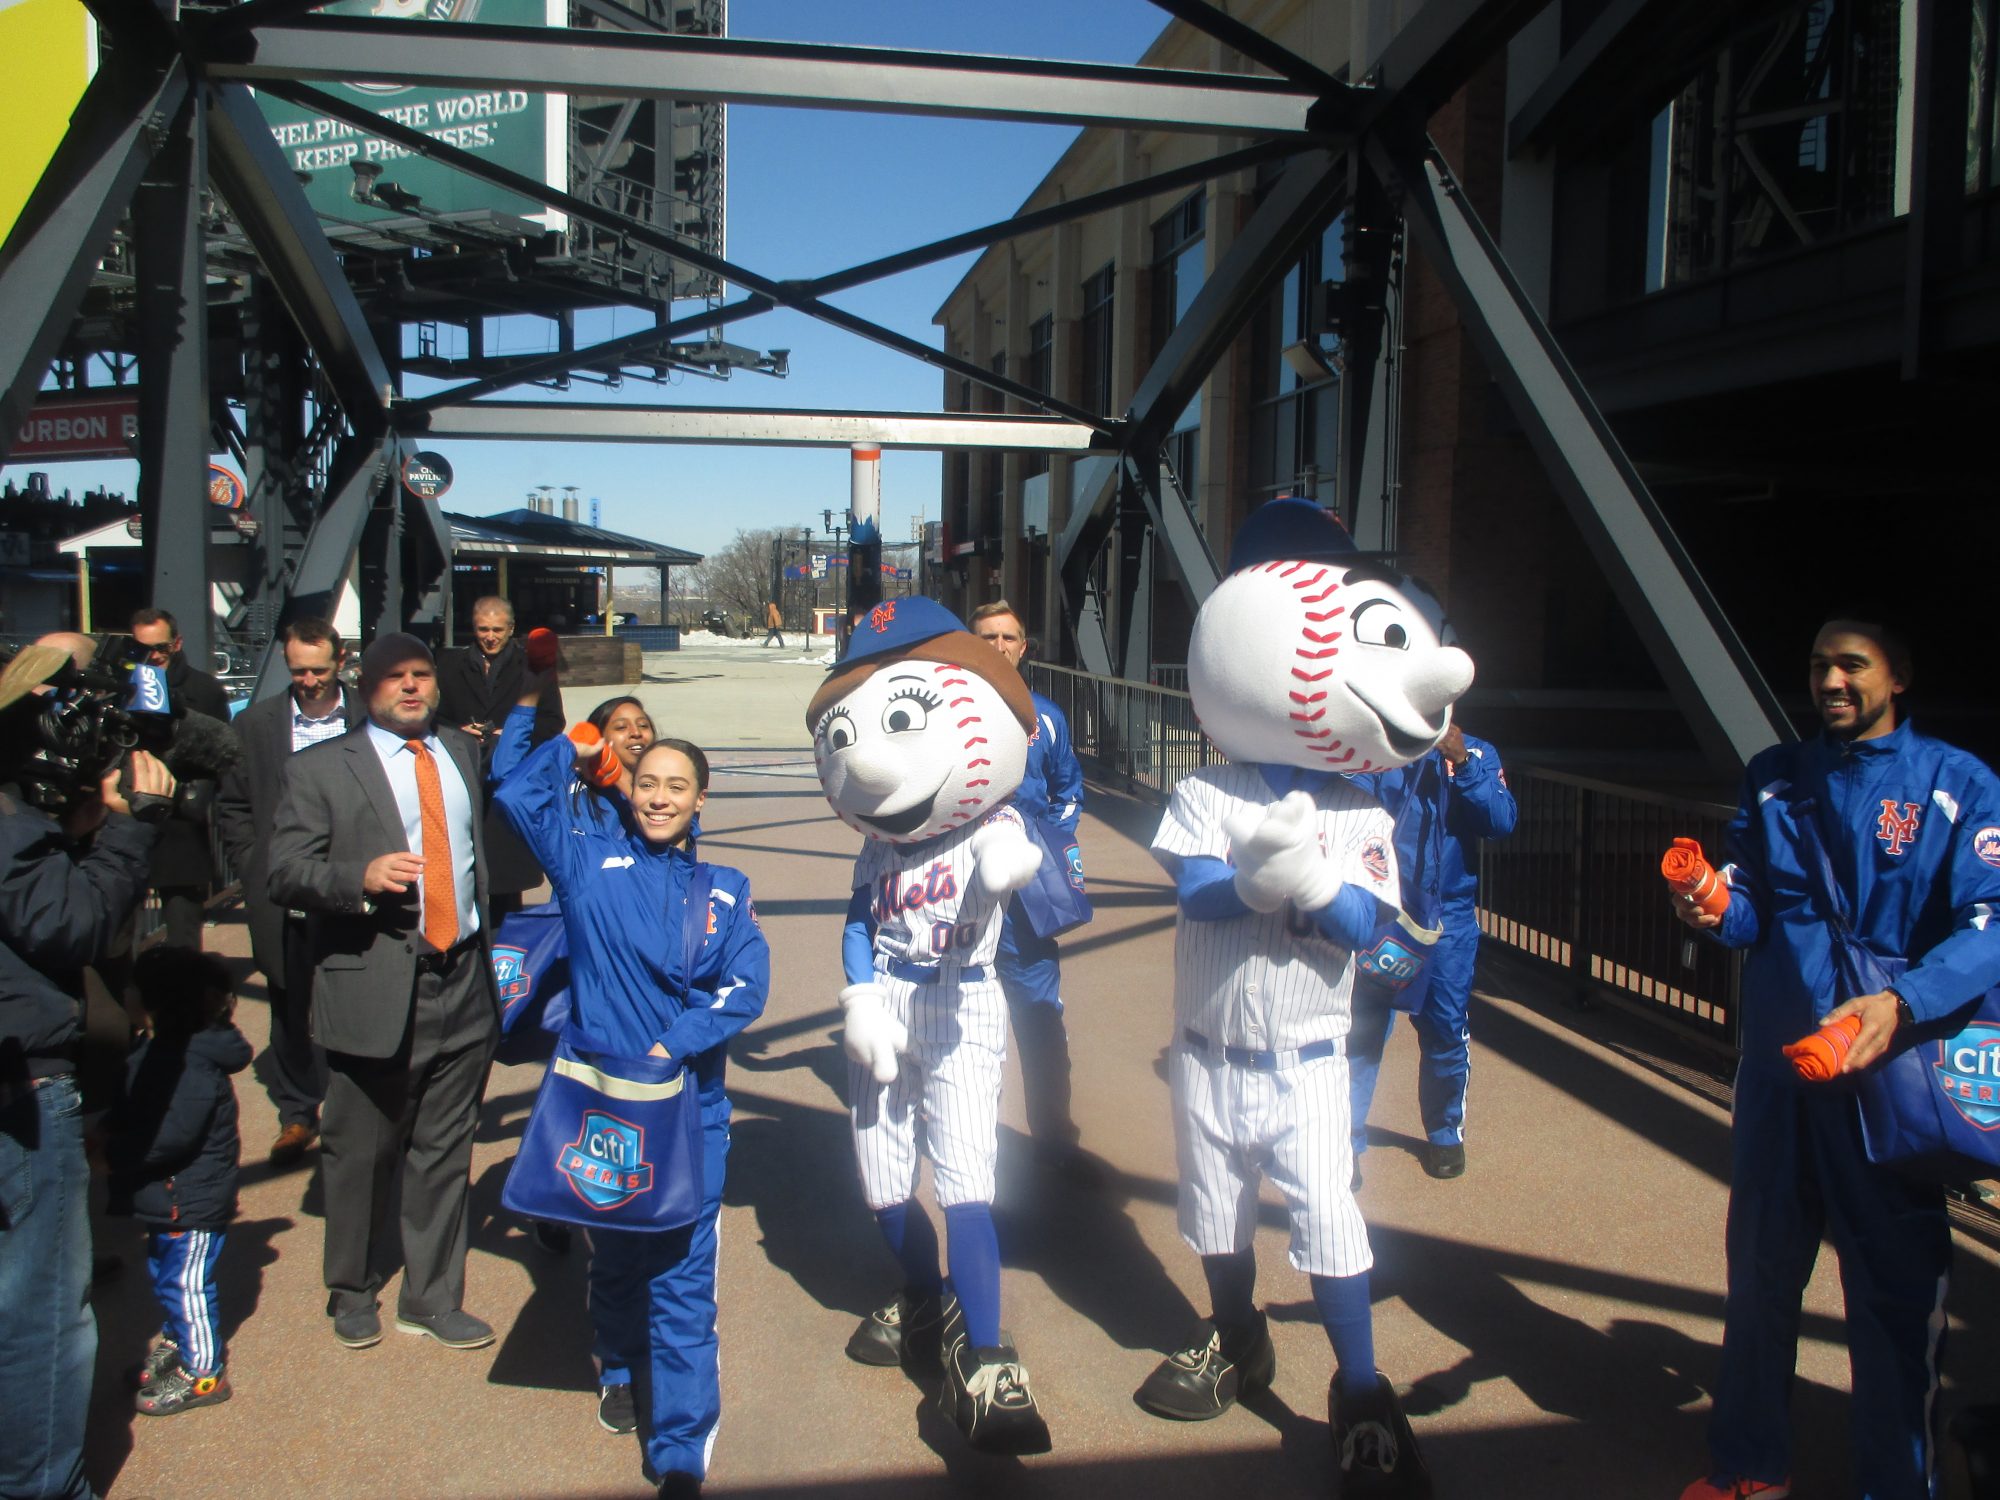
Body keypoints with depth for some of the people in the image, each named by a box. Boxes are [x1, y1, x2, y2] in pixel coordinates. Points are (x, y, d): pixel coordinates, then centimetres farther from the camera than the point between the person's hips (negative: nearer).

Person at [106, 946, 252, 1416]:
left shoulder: (193, 1065, -28)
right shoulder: (155, 1053, 5)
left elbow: (171, 1135, -32)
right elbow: (130, 1114, 18)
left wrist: (111, 1152, -24)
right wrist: (106, 1138, 3)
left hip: (193, 1201, -10)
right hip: (168, 1200, 10)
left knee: (186, 1284, 2)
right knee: (165, 1274, 25)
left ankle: (203, 1371, 15)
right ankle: (178, 1343, 44)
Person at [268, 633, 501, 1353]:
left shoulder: (462, 752, 15)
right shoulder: (320, 769, 0)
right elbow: (286, 872, -8)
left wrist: (488, 944, 14)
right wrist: (362, 878, -23)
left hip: (463, 981, 4)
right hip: (373, 988, -4)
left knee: (444, 1151, 12)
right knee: (361, 1152, 8)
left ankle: (432, 1298, 27)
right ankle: (352, 1293, 31)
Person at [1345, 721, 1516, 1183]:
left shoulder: (1477, 753, 3)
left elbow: (1502, 822, -12)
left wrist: (1463, 762, -21)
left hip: (1448, 917, 2)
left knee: (1446, 1032, 12)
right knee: (1363, 1031, 0)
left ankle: (1445, 1132, 33)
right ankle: (1347, 1139, 13)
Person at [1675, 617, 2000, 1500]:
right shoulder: (1774, 778, 10)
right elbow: (1752, 910, 7)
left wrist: (1901, 1004, -31)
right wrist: (1715, 910, -17)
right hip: (1775, 1067, 4)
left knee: (1895, 1291, 5)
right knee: (1760, 1270, 13)